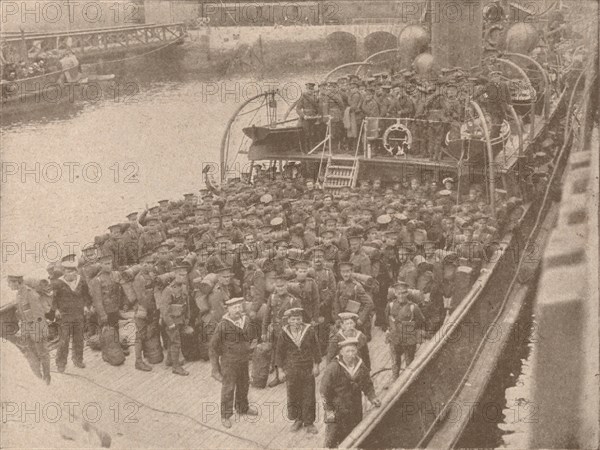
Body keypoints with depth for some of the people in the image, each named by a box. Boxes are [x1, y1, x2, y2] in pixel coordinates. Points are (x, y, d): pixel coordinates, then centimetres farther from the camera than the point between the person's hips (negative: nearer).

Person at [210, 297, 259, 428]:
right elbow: (214, 345, -12)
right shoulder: (223, 325, -19)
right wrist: (215, 364, -8)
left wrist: (252, 344, -3)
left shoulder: (246, 320, -2)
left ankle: (242, 408, 44)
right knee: (228, 388, 1)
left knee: (244, 384, 21)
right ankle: (225, 416, 16)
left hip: (243, 360, 6)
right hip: (229, 361, -6)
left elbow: (253, 336, 16)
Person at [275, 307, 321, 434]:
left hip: (307, 369, 0)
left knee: (309, 397, 5)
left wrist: (316, 365, 0)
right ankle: (298, 419, 30)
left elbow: (315, 348, 1)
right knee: (293, 396, 11)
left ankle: (309, 423, 19)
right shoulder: (284, 333, -8)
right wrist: (280, 370, -1)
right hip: (291, 370, 0)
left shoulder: (309, 330, -8)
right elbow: (279, 352, 0)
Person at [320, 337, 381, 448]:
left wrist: (372, 398, -5)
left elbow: (368, 385, 12)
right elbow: (324, 390, -11)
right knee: (331, 440, -1)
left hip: (355, 412, 5)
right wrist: (328, 409, -12)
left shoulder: (361, 367, -2)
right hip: (336, 410, -4)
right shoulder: (333, 367, -17)